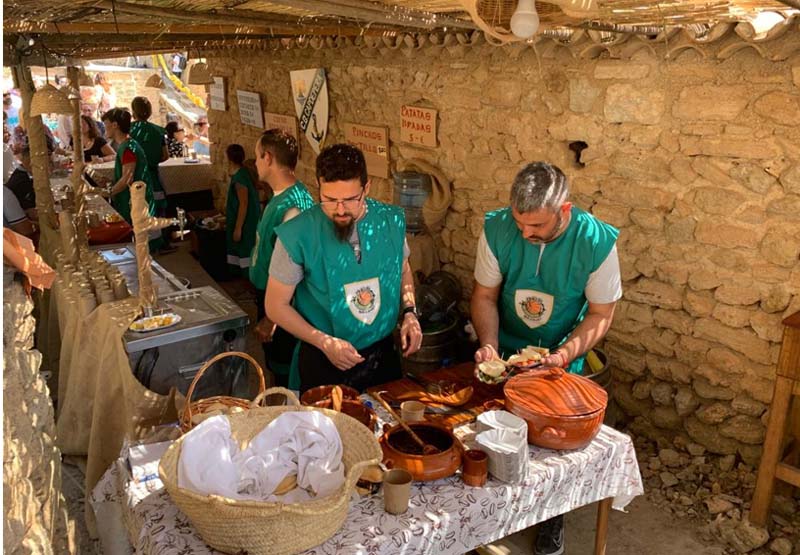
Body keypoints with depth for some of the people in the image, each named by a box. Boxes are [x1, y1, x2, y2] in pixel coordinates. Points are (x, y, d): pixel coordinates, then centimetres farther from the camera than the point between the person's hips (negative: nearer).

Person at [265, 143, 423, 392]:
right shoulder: (297, 235, -20)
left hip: (383, 353, 4)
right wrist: (325, 342, -20)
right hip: (323, 362, -3)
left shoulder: (392, 221, -8)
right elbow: (276, 306, -11)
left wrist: (409, 312, -6)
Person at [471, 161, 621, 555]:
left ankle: (552, 516, 36)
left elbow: (600, 315, -15)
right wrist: (489, 345, -24)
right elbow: (485, 295, -10)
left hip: (563, 359, -1)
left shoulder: (597, 242, -25)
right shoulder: (498, 229, -21)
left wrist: (564, 355, -28)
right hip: (507, 351, 2)